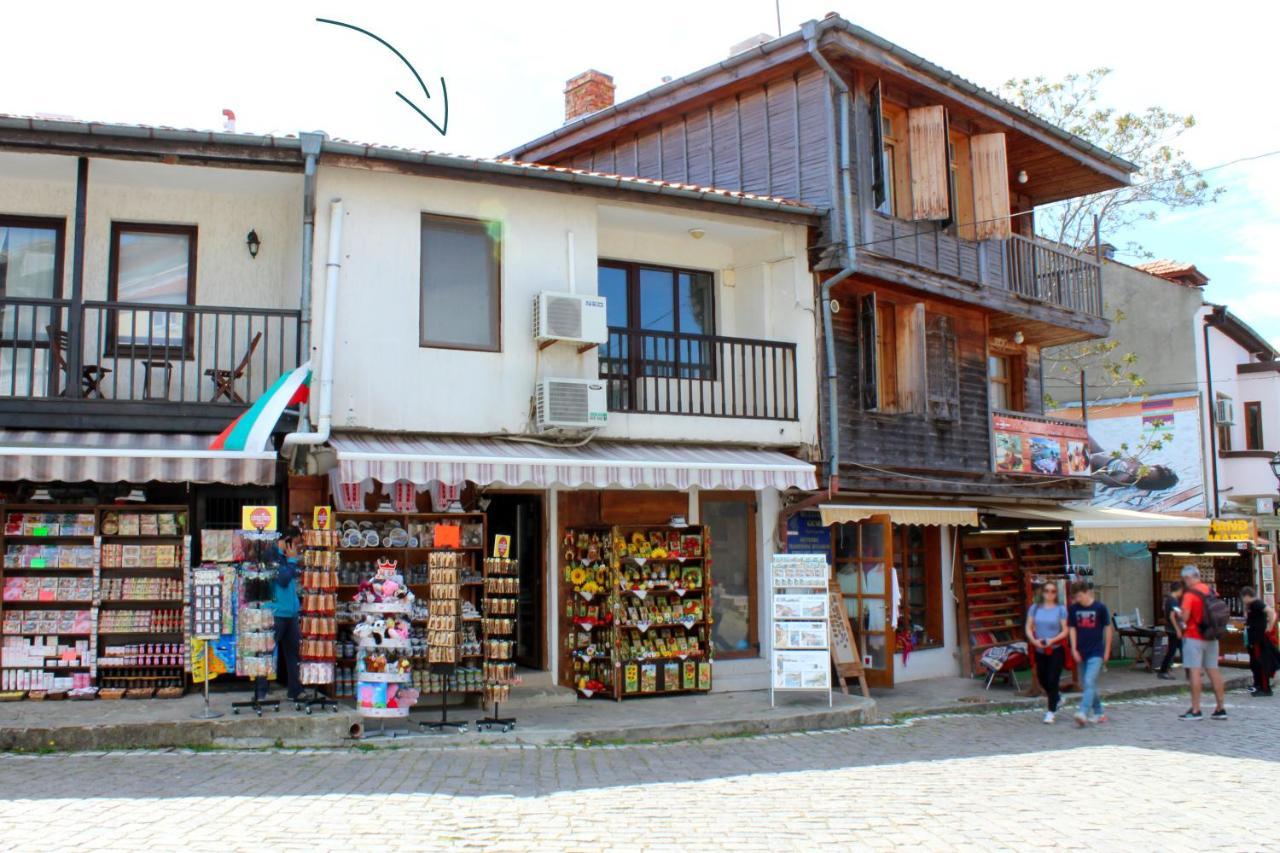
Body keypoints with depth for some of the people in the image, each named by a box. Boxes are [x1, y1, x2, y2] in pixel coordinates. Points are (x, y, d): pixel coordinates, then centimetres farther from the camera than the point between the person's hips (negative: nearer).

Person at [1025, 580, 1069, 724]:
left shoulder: (1061, 609, -4)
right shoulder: (1035, 608, 3)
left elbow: (1065, 631, -4)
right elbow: (1029, 628, 3)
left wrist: (1052, 640, -19)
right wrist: (1034, 640, -14)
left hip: (1056, 650, -3)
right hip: (1039, 650, 3)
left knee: (1053, 680, -5)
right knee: (1042, 679, 12)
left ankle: (1051, 712, 5)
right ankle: (1057, 696, 42)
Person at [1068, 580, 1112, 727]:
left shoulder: (1100, 607, -8)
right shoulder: (1074, 609, 1)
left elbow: (1108, 629, -1)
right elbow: (1072, 629, 5)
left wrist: (1107, 651, 1)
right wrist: (1074, 649, -2)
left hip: (1096, 652, -4)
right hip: (1081, 653, 4)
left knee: (1090, 682, -15)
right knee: (1089, 684, 12)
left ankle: (1083, 713, -23)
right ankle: (1098, 713, 25)